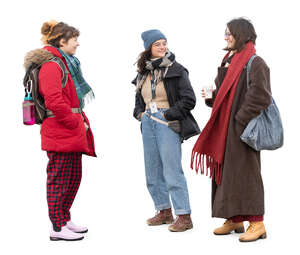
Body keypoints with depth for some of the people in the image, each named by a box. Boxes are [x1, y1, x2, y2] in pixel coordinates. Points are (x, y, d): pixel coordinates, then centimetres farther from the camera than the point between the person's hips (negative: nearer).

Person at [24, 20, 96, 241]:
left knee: (73, 177, 15)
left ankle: (65, 220, 26)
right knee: (60, 179, -4)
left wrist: (81, 121, 12)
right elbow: (54, 102, -24)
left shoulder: (66, 63, 18)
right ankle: (57, 228, 3)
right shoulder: (51, 65, -14)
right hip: (60, 133, -10)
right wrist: (76, 123, -16)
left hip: (72, 132, 10)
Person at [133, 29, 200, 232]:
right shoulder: (143, 72, 11)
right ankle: (164, 211, 24)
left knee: (173, 171, -9)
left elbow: (189, 99, -10)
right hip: (148, 124, 7)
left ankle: (184, 216, -4)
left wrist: (169, 115, -12)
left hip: (168, 124, -7)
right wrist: (140, 112, 7)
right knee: (153, 172, 12)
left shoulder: (176, 70, -7)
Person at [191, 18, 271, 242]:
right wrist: (211, 96, 3)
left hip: (241, 128, -9)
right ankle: (235, 220, 19)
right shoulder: (229, 61, 17)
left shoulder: (254, 63, -11)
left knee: (244, 171, -8)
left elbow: (260, 96, -18)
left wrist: (241, 120, -18)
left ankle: (257, 223, -2)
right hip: (224, 127, 9)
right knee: (226, 170, 10)